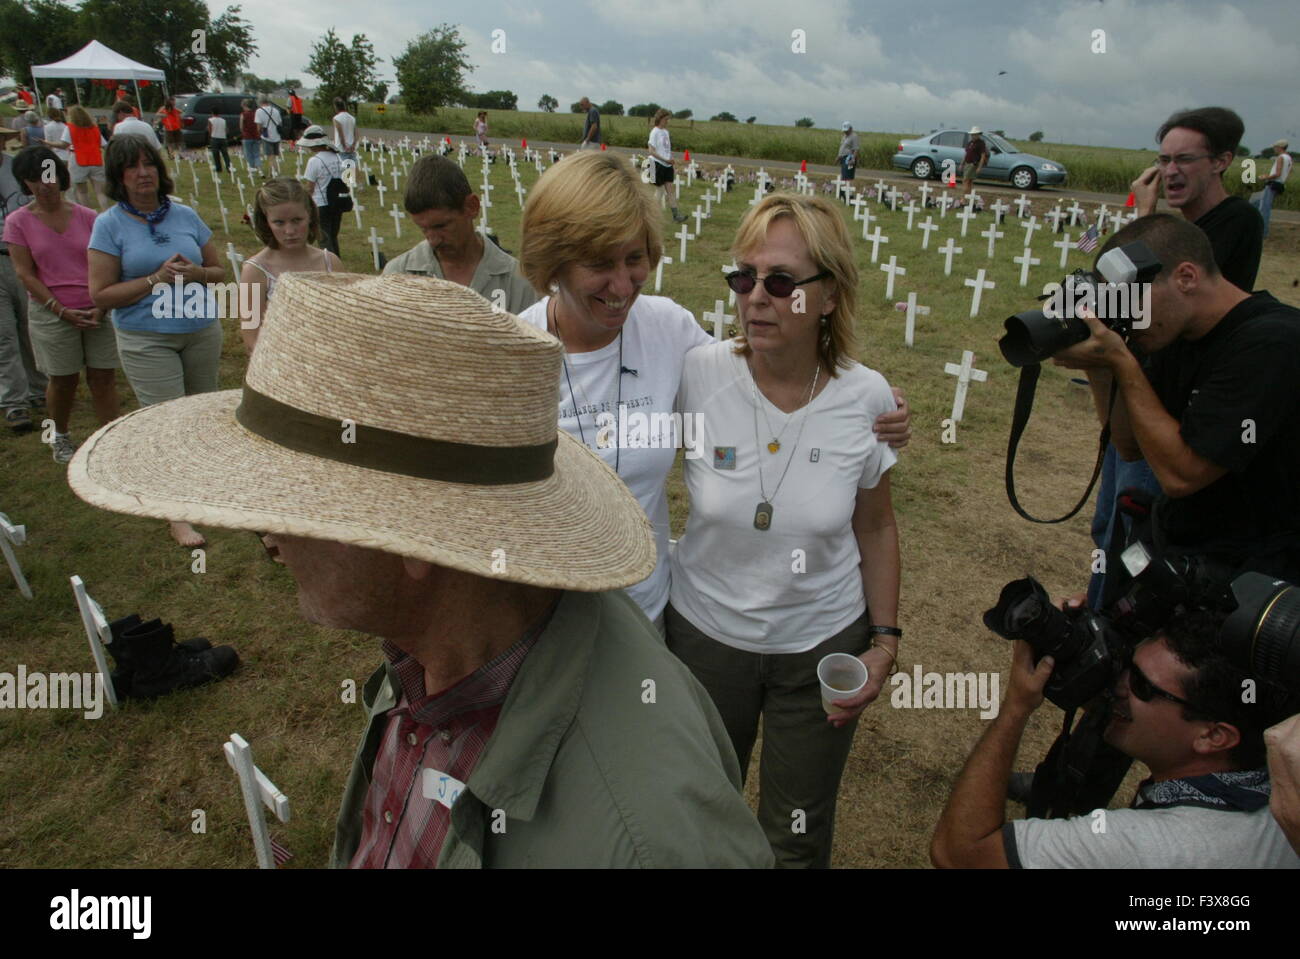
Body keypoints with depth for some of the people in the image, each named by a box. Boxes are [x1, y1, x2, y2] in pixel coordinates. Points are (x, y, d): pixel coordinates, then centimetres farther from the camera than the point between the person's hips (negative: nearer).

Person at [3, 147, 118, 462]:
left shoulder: (87, 217, 3)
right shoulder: (18, 222, -1)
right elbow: (24, 273, -4)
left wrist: (101, 306, -8)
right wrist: (61, 310, -12)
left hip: (97, 310, 1)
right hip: (51, 313, -1)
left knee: (103, 377, 2)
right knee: (63, 380, 9)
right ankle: (60, 437, 31)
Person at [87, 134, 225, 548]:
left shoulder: (185, 216, 5)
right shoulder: (109, 225, -4)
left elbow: (219, 271, 12)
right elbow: (101, 295, -6)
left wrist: (196, 273, -11)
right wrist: (155, 279, -17)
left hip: (201, 330, 3)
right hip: (146, 339, -3)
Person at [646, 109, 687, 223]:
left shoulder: (665, 131, 13)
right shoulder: (655, 132, -9)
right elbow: (651, 151, -15)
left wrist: (670, 159, 0)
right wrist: (665, 159, -19)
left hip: (667, 165, 7)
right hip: (657, 164, -7)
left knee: (671, 188, -1)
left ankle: (675, 215, -6)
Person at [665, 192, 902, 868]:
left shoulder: (867, 398, -14)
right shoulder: (698, 374, -19)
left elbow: (875, 528, 0)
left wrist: (885, 640, -1)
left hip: (824, 643, 0)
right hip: (704, 629, 0)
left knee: (798, 838, 20)